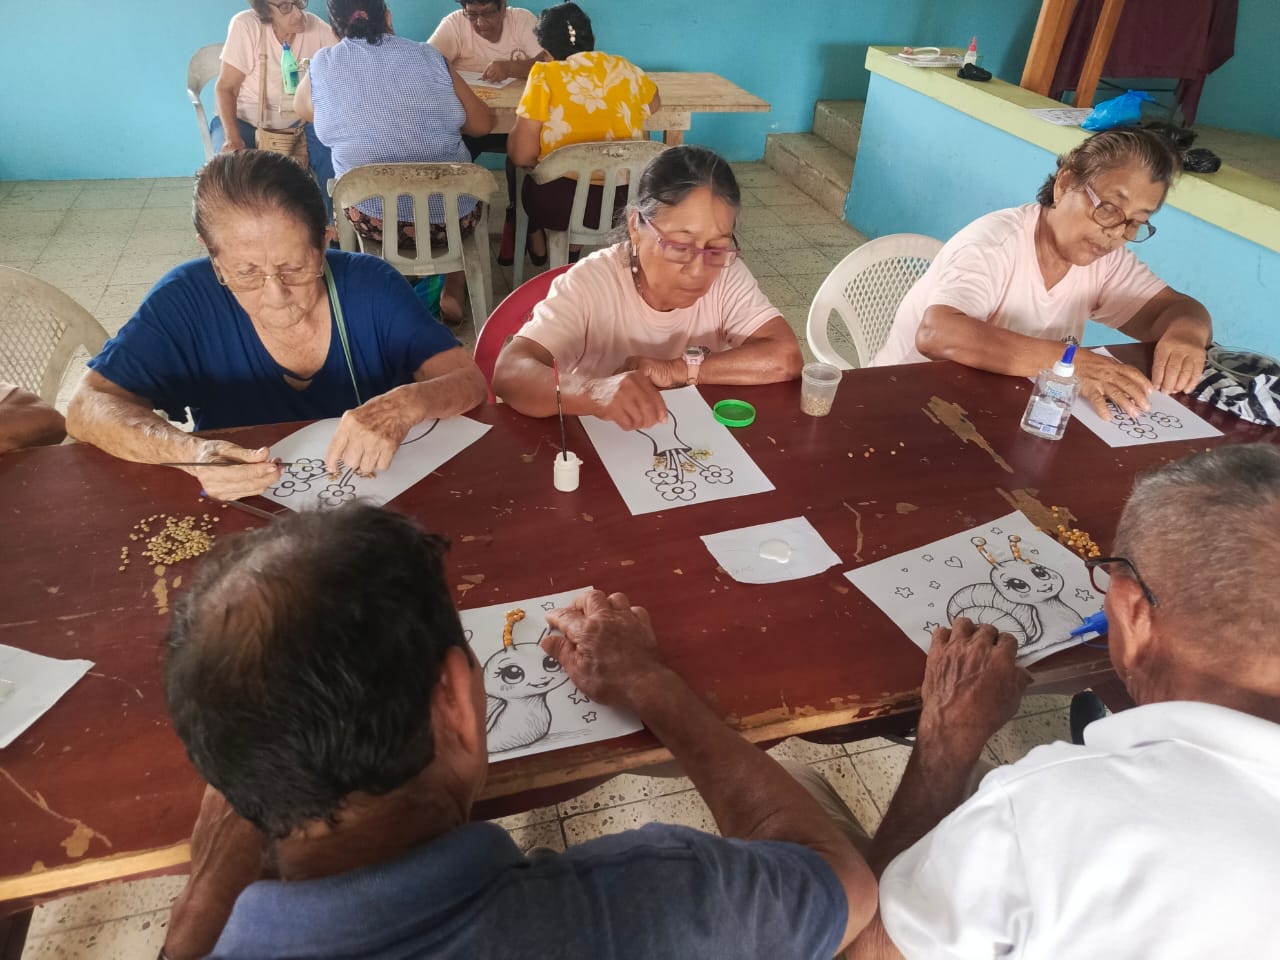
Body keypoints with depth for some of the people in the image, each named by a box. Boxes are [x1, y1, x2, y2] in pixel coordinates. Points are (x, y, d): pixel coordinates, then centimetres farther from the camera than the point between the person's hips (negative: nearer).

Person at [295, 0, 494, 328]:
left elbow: (304, 110, 21)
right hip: (451, 214, 0)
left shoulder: (323, 65, 1)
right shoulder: (428, 56, 0)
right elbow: (483, 123, 5)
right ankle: (453, 294, 27)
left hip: (373, 216, 1)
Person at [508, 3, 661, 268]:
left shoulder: (545, 74, -8)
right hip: (625, 198, 4)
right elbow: (655, 104, 26)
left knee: (521, 171, 27)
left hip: (562, 200, -4)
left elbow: (522, 156, -10)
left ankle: (537, 243, 40)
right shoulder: (626, 69, 5)